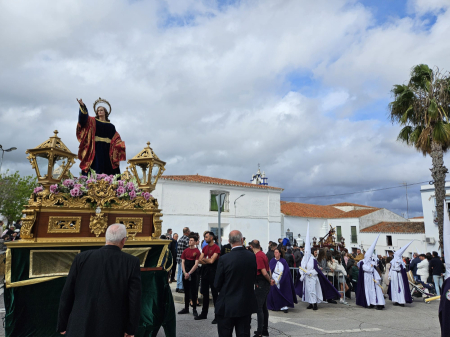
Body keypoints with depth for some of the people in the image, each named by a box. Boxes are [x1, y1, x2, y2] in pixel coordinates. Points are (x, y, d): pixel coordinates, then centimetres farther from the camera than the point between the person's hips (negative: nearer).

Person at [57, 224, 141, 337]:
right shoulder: (131, 262, -8)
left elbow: (67, 294, 1)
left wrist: (62, 324, 13)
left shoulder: (82, 257, -3)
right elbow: (134, 298, -9)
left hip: (80, 327, 1)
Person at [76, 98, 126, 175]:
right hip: (97, 148, -2)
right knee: (97, 168, -14)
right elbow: (84, 117, -5)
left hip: (107, 149, 2)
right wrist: (82, 106, -22)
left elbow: (116, 139, 14)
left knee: (108, 169, -6)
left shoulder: (111, 126, 19)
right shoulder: (93, 121, 13)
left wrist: (120, 144, -6)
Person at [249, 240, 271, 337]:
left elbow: (264, 273, -21)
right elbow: (268, 270, 17)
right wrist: (270, 279, 14)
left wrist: (270, 280, -6)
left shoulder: (258, 256, -20)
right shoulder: (263, 254, 9)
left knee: (259, 308, -4)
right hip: (265, 284, 10)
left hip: (260, 285, -10)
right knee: (264, 307, 17)